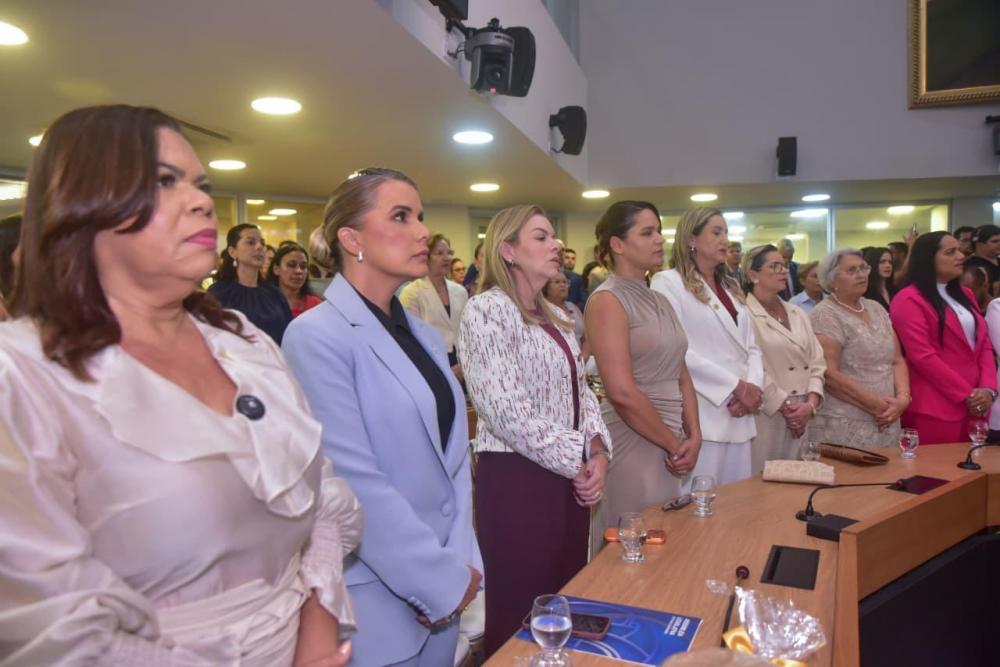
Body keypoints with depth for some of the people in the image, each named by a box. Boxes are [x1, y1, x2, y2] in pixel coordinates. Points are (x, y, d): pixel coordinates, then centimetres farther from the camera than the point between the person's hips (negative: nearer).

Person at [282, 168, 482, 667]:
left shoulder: (423, 335, 7)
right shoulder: (316, 336, -16)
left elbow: (453, 452, 6)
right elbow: (356, 484, -20)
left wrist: (461, 564, -4)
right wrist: (444, 580, -14)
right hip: (376, 603, -6)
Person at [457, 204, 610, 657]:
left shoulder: (555, 316, 14)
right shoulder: (487, 311, -13)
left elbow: (580, 391, 15)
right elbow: (509, 412, -21)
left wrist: (597, 451, -3)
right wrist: (578, 462, -13)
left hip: (570, 476, 8)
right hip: (518, 477, -8)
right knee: (521, 616, 5)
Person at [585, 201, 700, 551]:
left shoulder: (660, 301, 13)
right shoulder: (607, 300, -13)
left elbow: (682, 377, 12)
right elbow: (621, 392, -20)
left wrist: (693, 437, -2)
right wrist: (674, 444, -11)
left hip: (673, 447, 8)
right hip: (633, 443, -8)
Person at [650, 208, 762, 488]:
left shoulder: (730, 288, 19)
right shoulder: (668, 282, -5)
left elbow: (751, 348, 15)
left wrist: (754, 386, -5)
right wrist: (736, 385, -14)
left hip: (738, 416, 8)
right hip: (700, 418, -7)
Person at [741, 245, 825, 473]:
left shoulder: (798, 314, 14)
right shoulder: (745, 315, -9)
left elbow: (816, 362, 10)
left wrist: (811, 403, -5)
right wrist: (785, 408, -11)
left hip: (803, 417, 6)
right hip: (767, 416, -6)